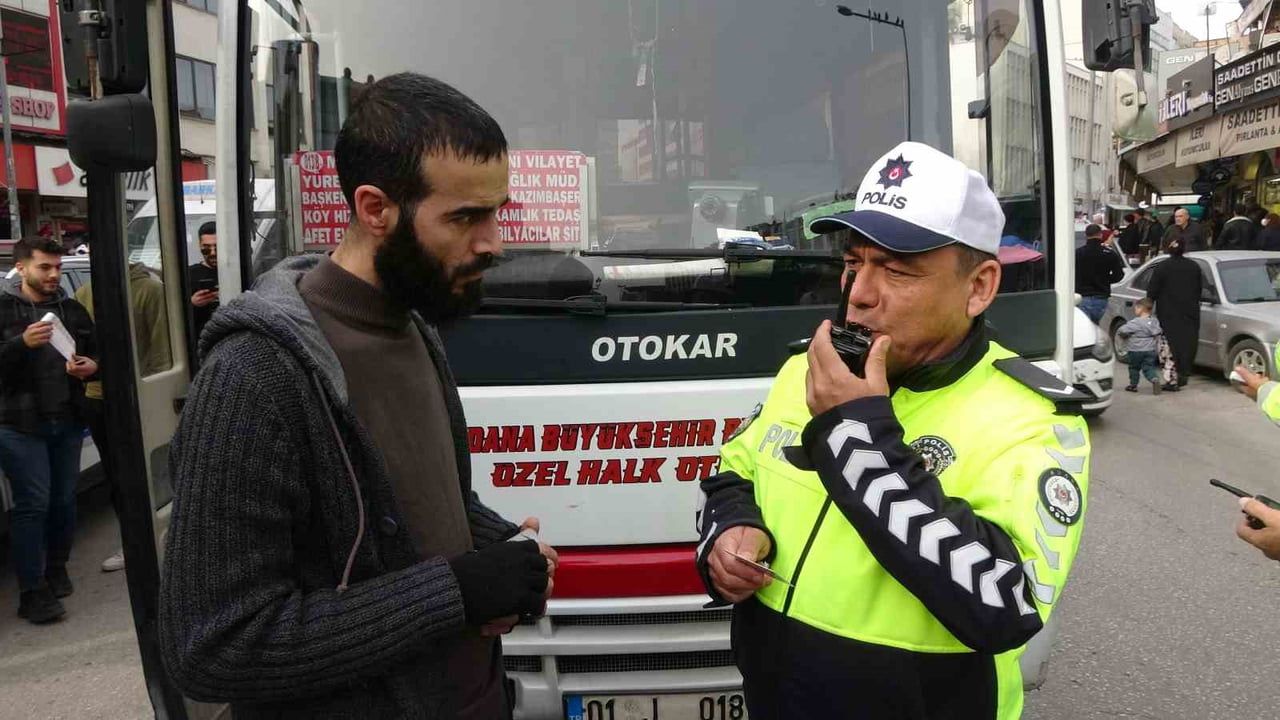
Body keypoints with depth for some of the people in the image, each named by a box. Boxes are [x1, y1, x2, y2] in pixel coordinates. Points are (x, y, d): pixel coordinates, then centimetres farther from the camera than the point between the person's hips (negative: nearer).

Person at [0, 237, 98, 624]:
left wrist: (92, 366, -4)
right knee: (32, 504, -5)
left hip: (68, 421, 5)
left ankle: (57, 571, 29)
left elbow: (98, 351, 18)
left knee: (64, 500, 11)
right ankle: (32, 592, 2)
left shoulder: (72, 309, 10)